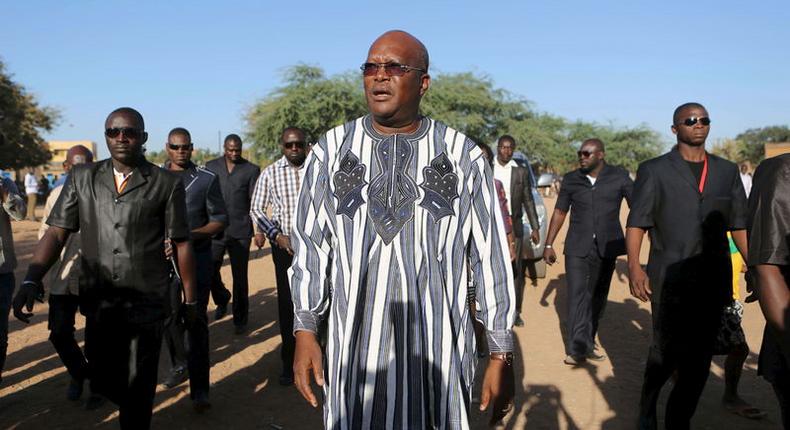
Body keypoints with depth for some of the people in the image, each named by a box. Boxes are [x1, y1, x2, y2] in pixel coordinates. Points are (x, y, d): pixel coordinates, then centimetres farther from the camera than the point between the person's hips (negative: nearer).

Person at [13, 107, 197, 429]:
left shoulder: (167, 184, -6)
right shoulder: (82, 179, 3)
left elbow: (181, 245, -2)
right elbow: (56, 233, -1)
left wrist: (190, 300, 2)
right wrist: (31, 280, -16)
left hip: (146, 307, -3)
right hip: (98, 305, 4)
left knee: (137, 395, 7)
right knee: (104, 384, 20)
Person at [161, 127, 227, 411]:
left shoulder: (207, 179, 0)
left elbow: (220, 219, 0)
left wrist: (192, 234, -16)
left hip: (197, 255, -2)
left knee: (196, 319, -4)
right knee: (168, 315, 12)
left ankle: (199, 389, 1)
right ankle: (179, 365, 36)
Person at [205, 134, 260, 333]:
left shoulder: (251, 170, 2)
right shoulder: (211, 166, 8)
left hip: (240, 231, -2)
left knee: (240, 276, 2)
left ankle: (240, 319, 16)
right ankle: (222, 300, 35)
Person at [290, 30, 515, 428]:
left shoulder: (464, 156, -1)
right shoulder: (331, 151, 3)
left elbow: (491, 257, 0)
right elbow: (310, 247, 6)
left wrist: (501, 357, 0)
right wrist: (305, 333, 2)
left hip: (439, 355, -1)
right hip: (353, 350, 1)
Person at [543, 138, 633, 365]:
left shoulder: (619, 177, 1)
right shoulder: (571, 179, 4)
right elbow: (559, 212, 8)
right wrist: (549, 244, 5)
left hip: (607, 247, 1)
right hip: (577, 247, 0)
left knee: (598, 297, 10)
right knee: (577, 295, -8)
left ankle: (587, 343, 24)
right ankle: (577, 349, -7)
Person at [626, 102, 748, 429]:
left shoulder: (727, 171, 13)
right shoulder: (654, 170, 3)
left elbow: (739, 226, 15)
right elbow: (636, 223, -2)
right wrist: (633, 266, -15)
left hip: (714, 280, 4)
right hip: (669, 280, -3)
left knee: (699, 357, 6)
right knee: (667, 351, -2)